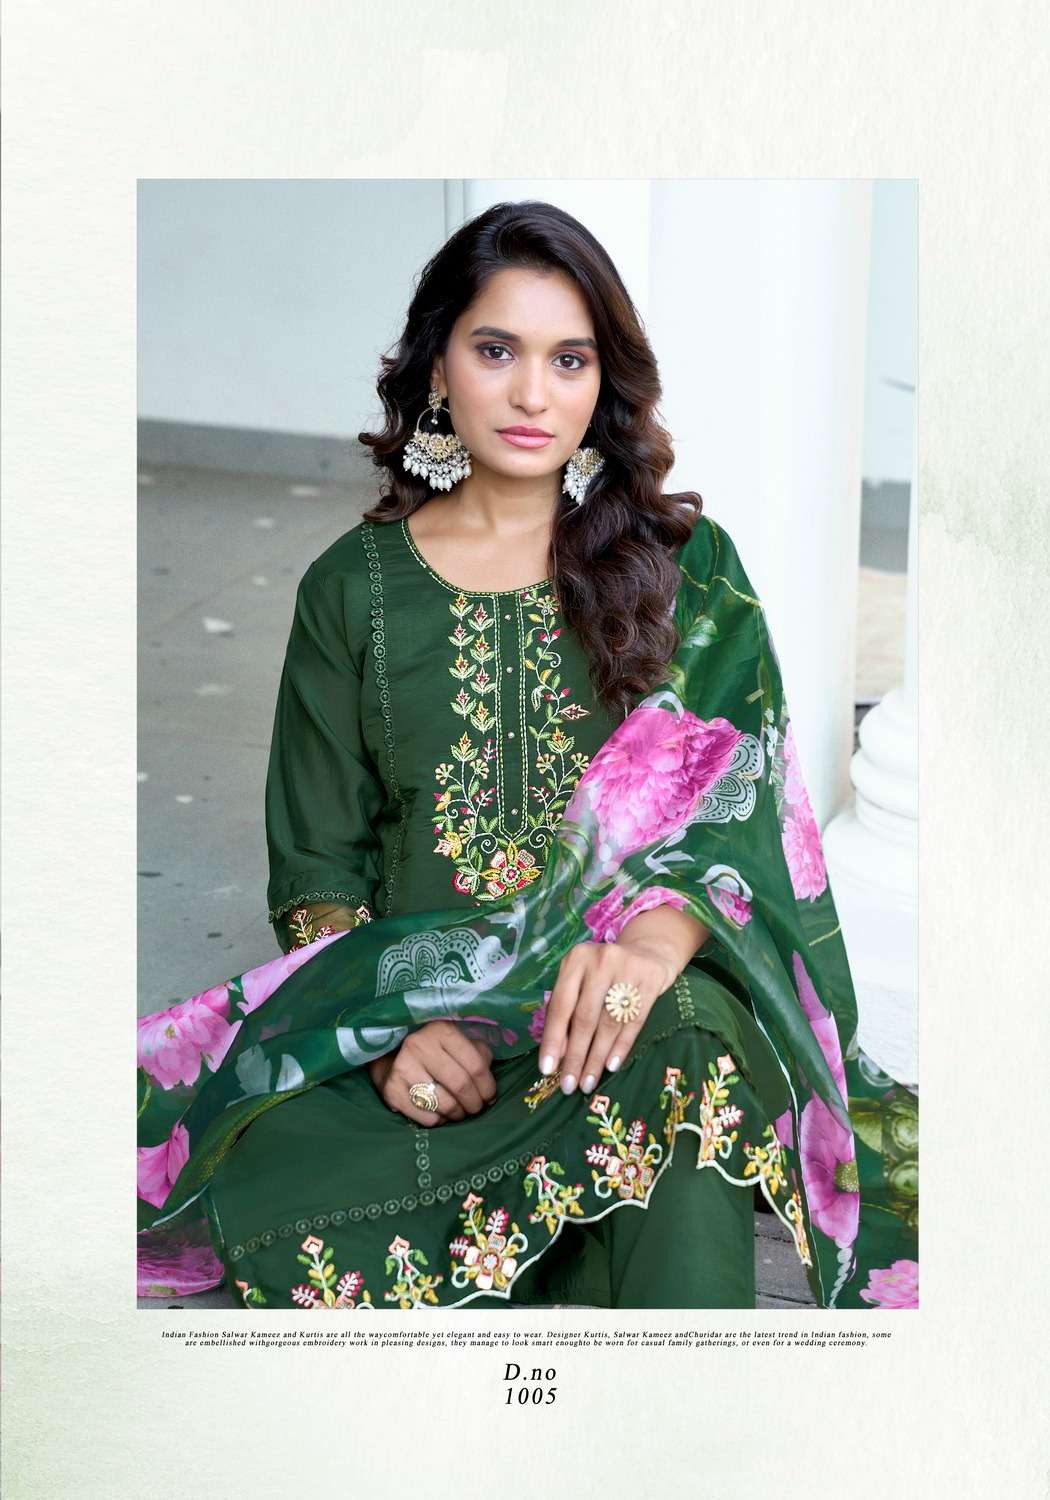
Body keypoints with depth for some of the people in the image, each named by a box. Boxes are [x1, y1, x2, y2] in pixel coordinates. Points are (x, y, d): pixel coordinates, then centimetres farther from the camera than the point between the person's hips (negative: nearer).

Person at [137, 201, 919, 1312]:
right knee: (274, 1202, -29)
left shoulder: (687, 563, 9)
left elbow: (741, 809, 2)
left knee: (685, 1077, -38)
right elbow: (316, 864, 9)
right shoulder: (353, 589, 11)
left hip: (639, 991, -1)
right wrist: (389, 1025, -10)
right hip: (407, 995, 2)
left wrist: (657, 938, -21)